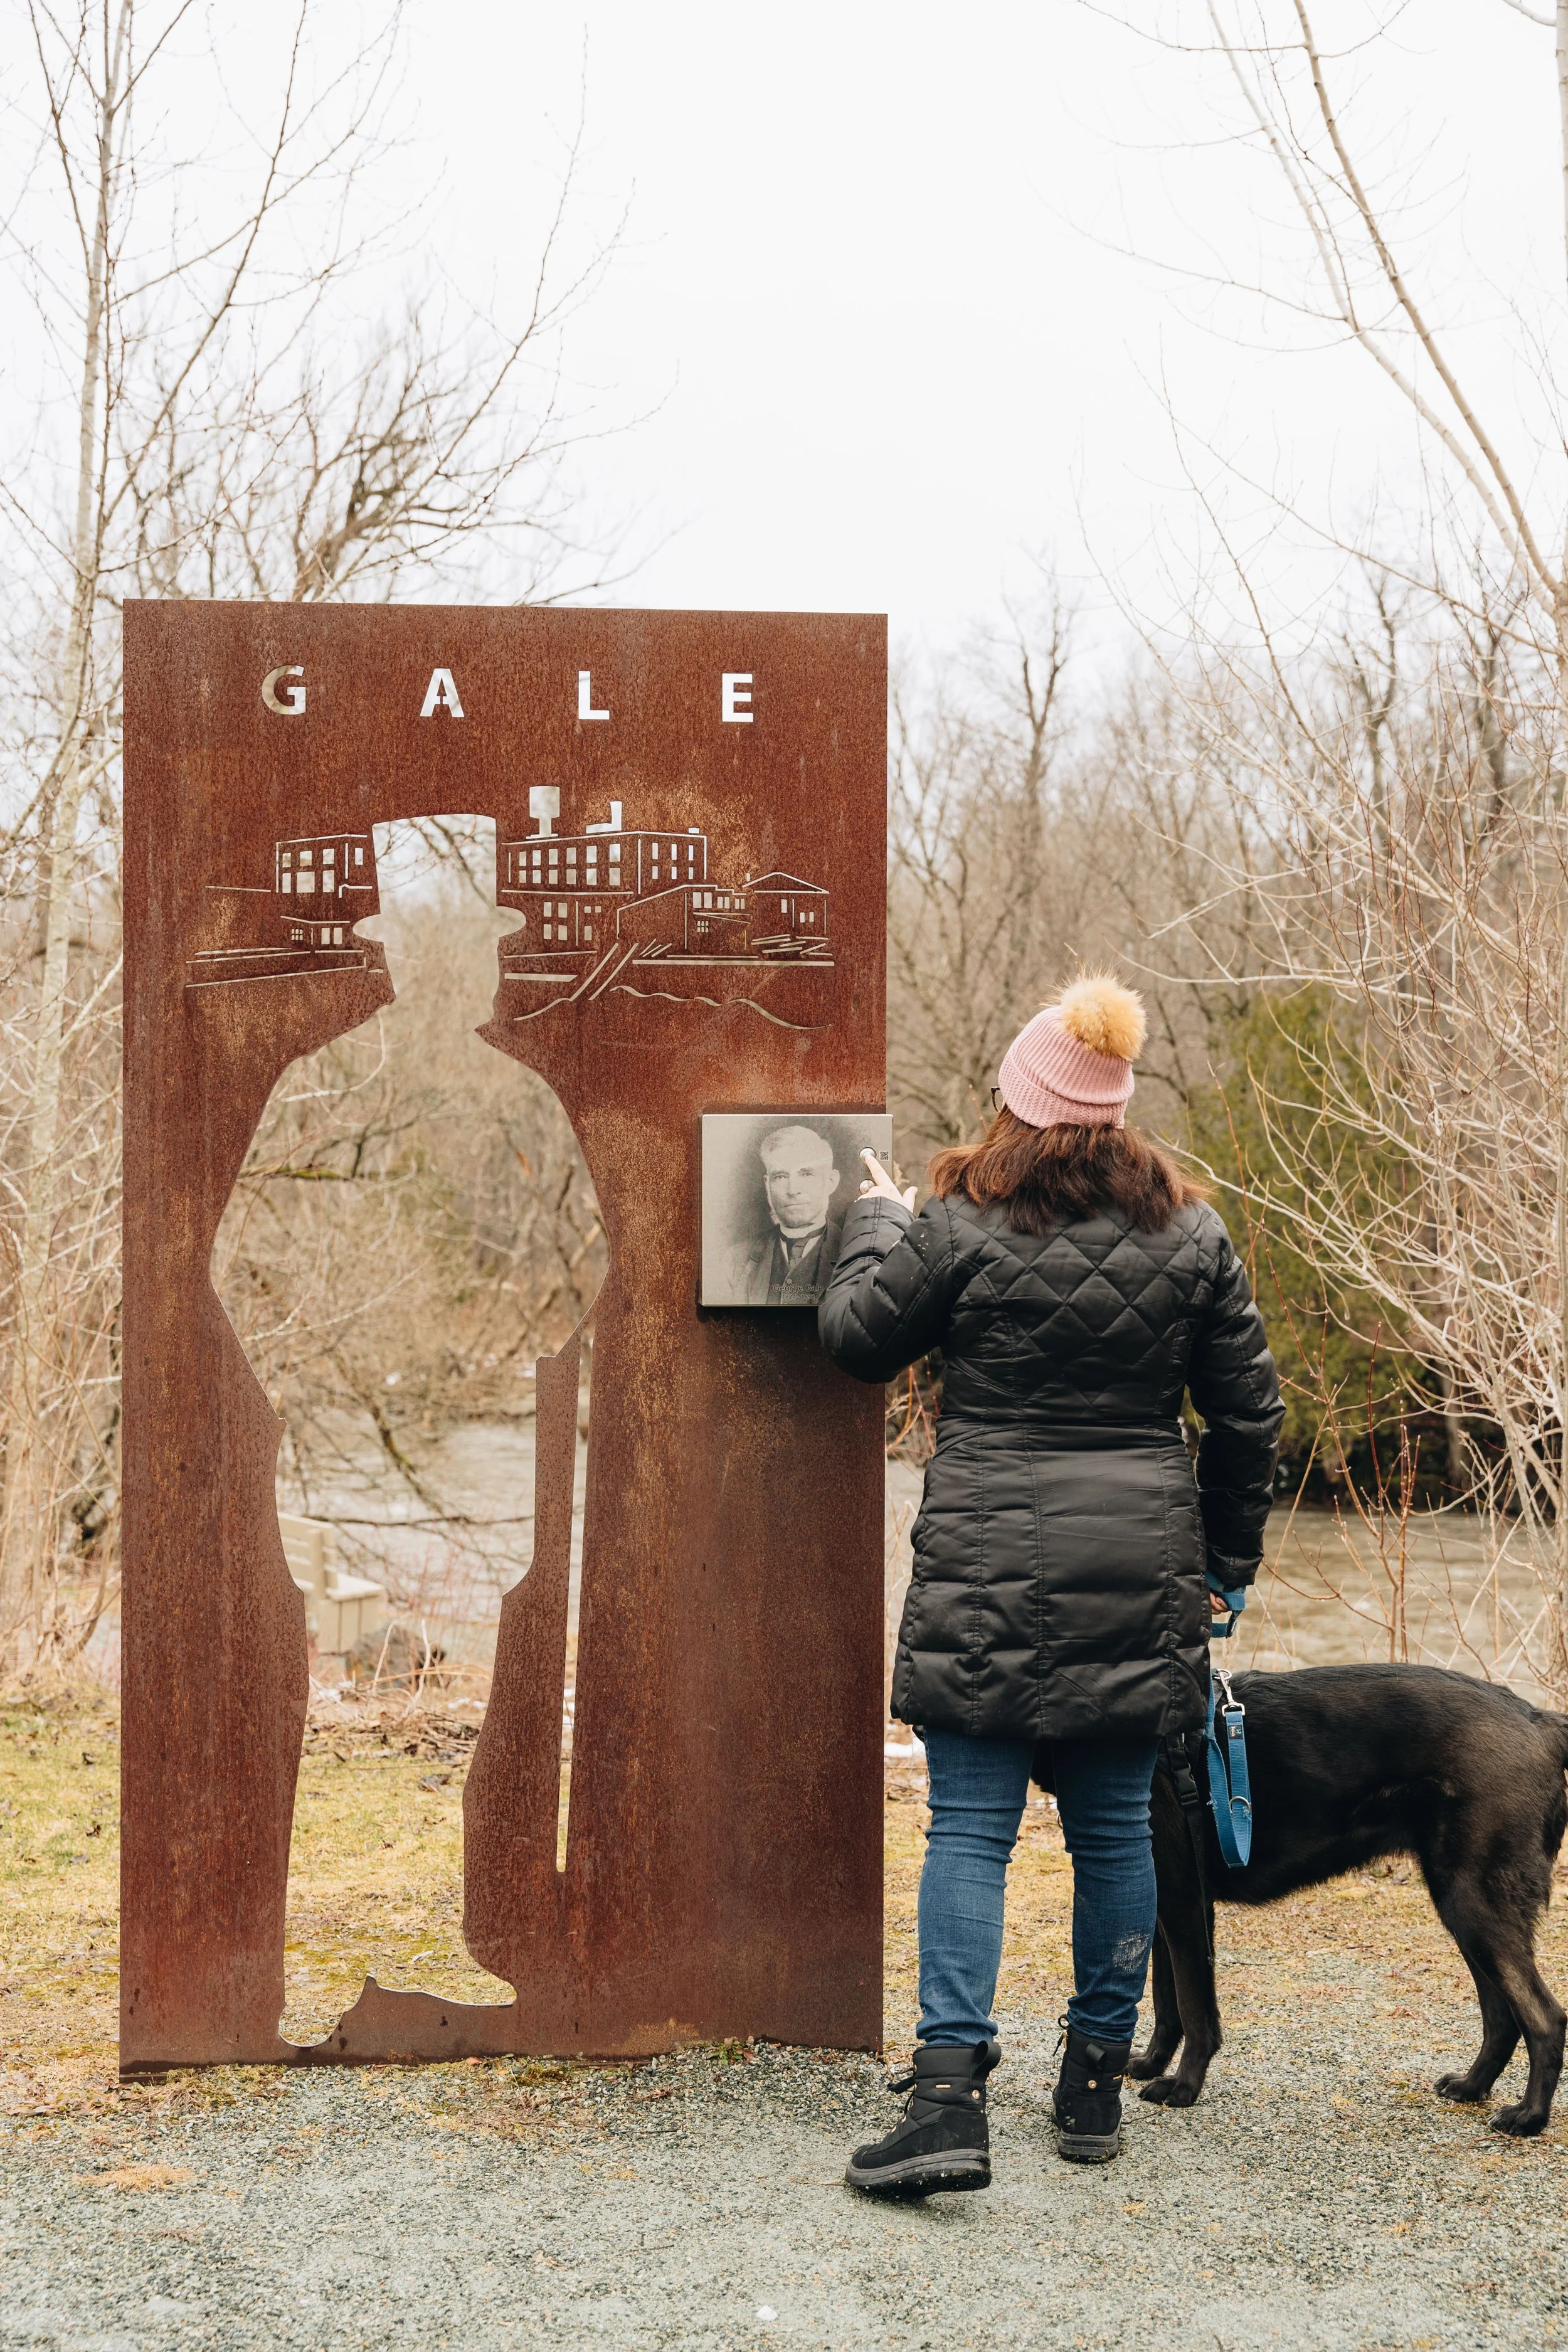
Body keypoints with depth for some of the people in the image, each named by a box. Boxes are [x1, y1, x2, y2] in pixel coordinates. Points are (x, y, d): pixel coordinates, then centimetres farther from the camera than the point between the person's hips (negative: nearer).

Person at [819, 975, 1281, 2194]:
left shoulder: (958, 1228, -6)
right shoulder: (1193, 1236, 5)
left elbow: (858, 1336, 6)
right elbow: (1248, 1411, 9)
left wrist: (876, 1222, 23)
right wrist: (1226, 1561, 20)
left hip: (987, 1570, -3)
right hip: (1138, 1578, 3)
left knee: (971, 1827, -1)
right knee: (1115, 1826, 12)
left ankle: (951, 2089, -8)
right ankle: (1097, 2082, 22)